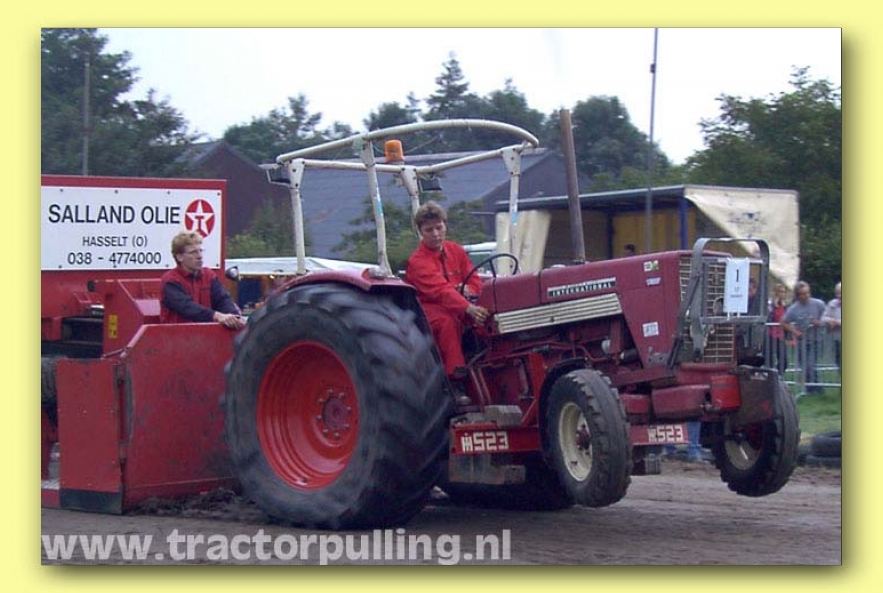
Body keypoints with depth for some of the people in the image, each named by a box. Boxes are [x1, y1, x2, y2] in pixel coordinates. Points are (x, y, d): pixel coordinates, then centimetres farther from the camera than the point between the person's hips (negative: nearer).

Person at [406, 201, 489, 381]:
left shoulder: (455, 250, 9)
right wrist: (469, 308, -46)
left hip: (458, 306, 6)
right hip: (429, 308, -6)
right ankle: (457, 375, -42)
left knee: (487, 315, -22)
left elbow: (475, 282, 12)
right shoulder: (417, 261, -14)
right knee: (448, 321, -40)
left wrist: (468, 290, -16)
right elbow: (441, 290, -30)